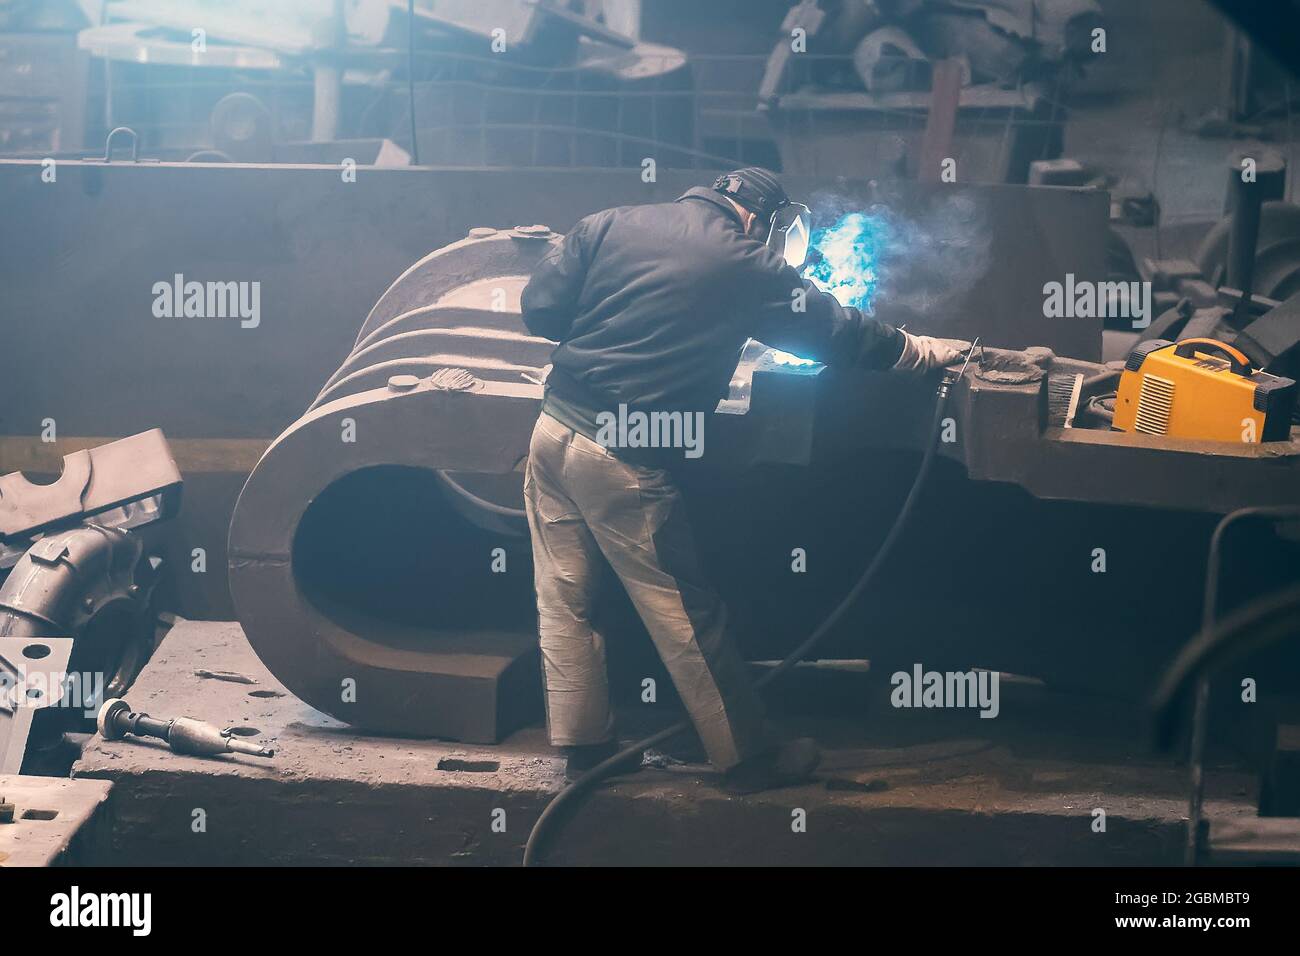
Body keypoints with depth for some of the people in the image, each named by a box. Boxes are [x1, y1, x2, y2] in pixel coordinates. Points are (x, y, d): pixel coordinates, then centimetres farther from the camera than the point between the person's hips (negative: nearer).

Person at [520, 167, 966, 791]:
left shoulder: (608, 224, 8)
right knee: (686, 616, 6)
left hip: (554, 431, 5)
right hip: (624, 461, -4)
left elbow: (539, 309, 4)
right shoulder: (749, 267, 1)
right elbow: (838, 331, 12)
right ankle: (745, 757, 17)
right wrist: (922, 352, 28)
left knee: (565, 601, 14)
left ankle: (583, 746, 24)